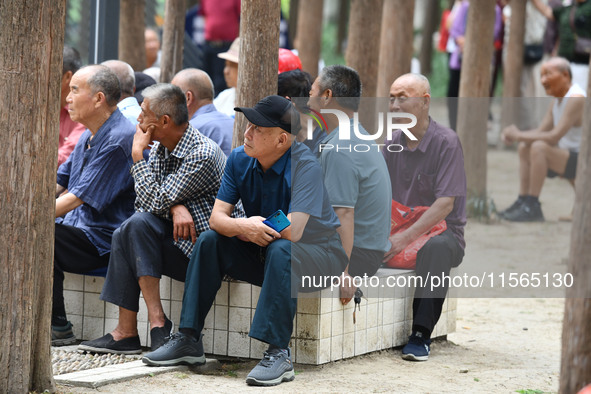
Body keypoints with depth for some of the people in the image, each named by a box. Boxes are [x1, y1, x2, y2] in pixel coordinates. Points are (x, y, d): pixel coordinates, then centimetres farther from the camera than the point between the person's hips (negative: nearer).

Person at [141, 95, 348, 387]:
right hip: (264, 255, 7)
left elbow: (293, 231, -32)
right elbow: (216, 218, -8)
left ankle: (279, 353, -38)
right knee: (209, 241, -11)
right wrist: (244, 227, -31)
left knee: (280, 250, -36)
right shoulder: (240, 160, -4)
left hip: (318, 255, -6)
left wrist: (247, 228, -15)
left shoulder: (304, 166, -24)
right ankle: (189, 339, -9)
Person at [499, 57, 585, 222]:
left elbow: (554, 136, -27)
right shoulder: (557, 100, 11)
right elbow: (540, 132, 10)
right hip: (568, 155, 11)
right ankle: (523, 201, 5)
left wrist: (519, 135, -19)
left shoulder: (576, 99, -21)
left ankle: (533, 207, -23)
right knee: (524, 147, 13)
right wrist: (514, 135, -9)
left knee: (538, 147, -28)